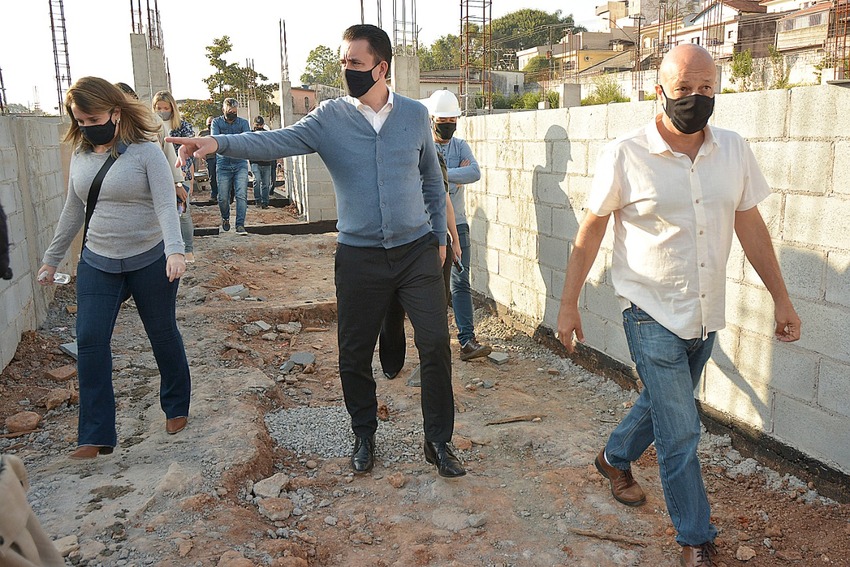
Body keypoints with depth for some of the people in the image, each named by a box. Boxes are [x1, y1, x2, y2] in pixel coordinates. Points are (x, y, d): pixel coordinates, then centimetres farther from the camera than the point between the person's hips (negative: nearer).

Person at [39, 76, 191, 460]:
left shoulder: (145, 152, -10)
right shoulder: (81, 157, 7)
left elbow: (166, 205, -19)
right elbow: (72, 211, 16)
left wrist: (175, 251, -34)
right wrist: (52, 258, 21)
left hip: (151, 261, -4)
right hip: (97, 263, 5)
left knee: (163, 335, 9)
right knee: (90, 340, -6)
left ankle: (176, 406, 31)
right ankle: (96, 435, 0)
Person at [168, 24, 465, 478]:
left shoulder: (414, 115, 2)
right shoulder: (329, 118, -3)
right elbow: (278, 141, -17)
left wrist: (439, 235, 10)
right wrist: (221, 143, -34)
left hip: (417, 252, 1)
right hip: (359, 257, 0)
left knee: (436, 346, -1)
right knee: (354, 355, 8)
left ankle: (438, 441, 17)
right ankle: (364, 436, 32)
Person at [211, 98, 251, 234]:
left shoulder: (243, 122, 6)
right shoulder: (216, 122, 5)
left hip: (240, 163, 0)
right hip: (223, 164, 0)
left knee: (241, 195, -12)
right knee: (223, 197, 1)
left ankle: (240, 225, -10)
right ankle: (225, 218, 29)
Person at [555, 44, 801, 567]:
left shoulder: (734, 150, -1)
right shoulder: (626, 155, -13)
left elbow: (751, 226, 8)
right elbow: (590, 232, -7)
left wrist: (781, 297, 9)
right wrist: (569, 304, -5)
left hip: (706, 316, 5)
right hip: (654, 314, -5)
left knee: (663, 403, 22)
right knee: (680, 432, 0)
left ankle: (615, 457, 50)